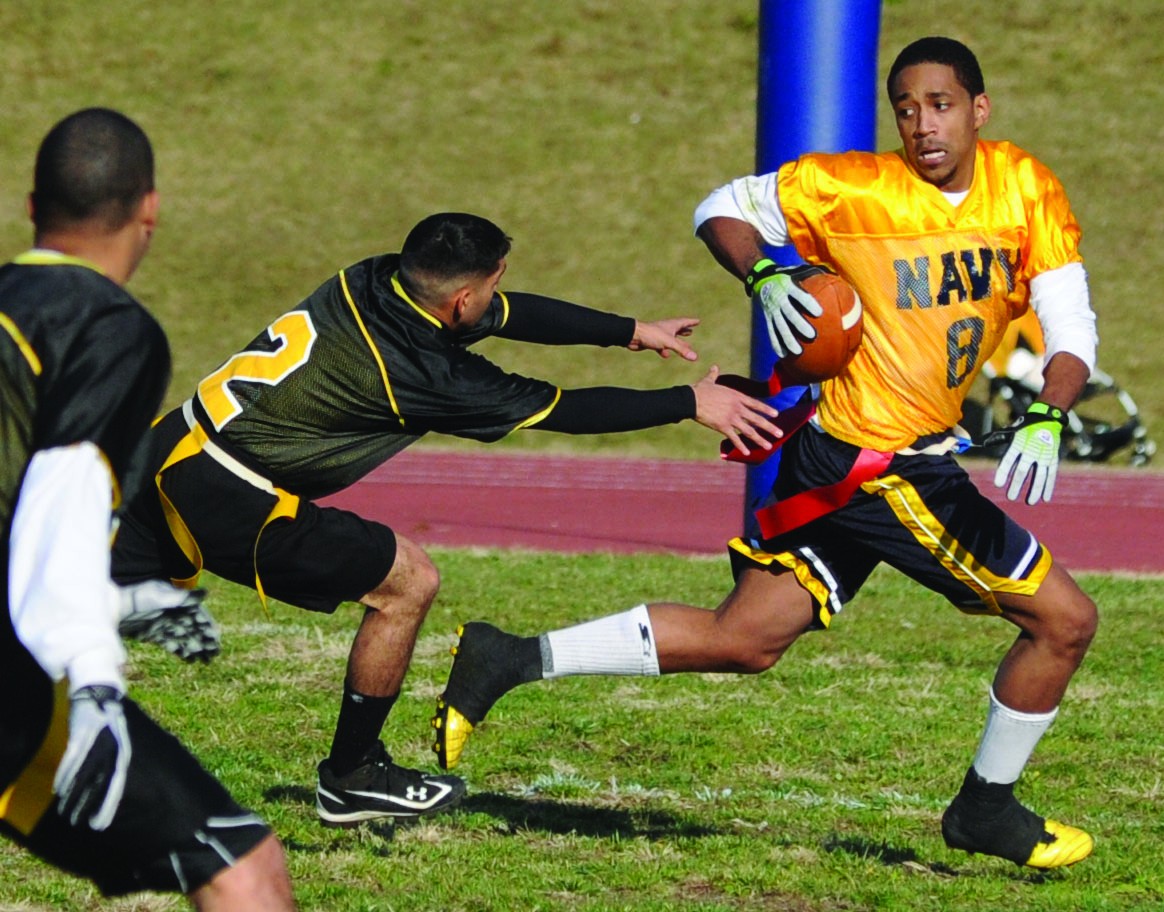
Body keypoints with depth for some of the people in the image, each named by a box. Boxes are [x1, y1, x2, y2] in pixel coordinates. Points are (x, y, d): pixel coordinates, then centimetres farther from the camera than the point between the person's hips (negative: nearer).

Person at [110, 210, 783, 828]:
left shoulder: (374, 281, 4)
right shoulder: (425, 372, -17)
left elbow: (517, 315, 19)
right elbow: (566, 409, -8)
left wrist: (630, 331, 26)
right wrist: (692, 403, 1)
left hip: (171, 451, 8)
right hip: (229, 497, -8)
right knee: (408, 583, 3)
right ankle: (351, 780, 14)